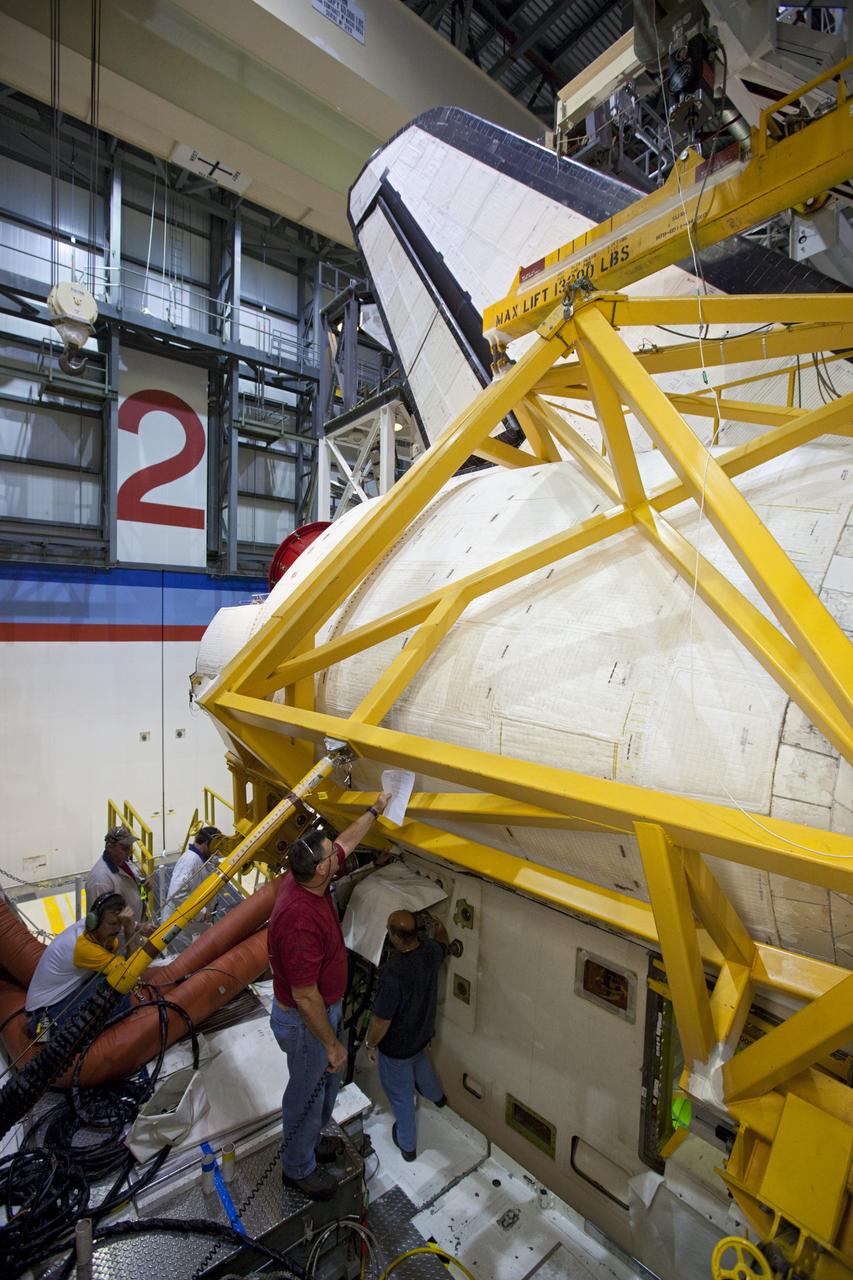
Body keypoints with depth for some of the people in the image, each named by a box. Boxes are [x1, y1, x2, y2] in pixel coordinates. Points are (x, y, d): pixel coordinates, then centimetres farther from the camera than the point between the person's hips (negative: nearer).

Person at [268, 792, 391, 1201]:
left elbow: (346, 841, 3)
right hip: (304, 1021, -8)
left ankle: (309, 1140, 55)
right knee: (308, 1093, 18)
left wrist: (375, 810, 11)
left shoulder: (306, 879, -14)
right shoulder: (300, 921, -41)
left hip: (322, 1008, 9)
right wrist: (331, 1044, -19)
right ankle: (298, 1168, 45)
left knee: (326, 1084, 29)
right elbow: (305, 997, -31)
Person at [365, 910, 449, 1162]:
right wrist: (439, 927, 26)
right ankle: (436, 1095, 64)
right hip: (423, 1031, 6)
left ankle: (407, 1145, 45)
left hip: (397, 1046, -6)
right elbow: (444, 942, 4)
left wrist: (370, 1044, -8)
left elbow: (381, 1021, -28)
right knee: (419, 1059, 37)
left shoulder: (394, 974, -42)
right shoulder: (431, 950, -22)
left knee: (401, 1095, 21)